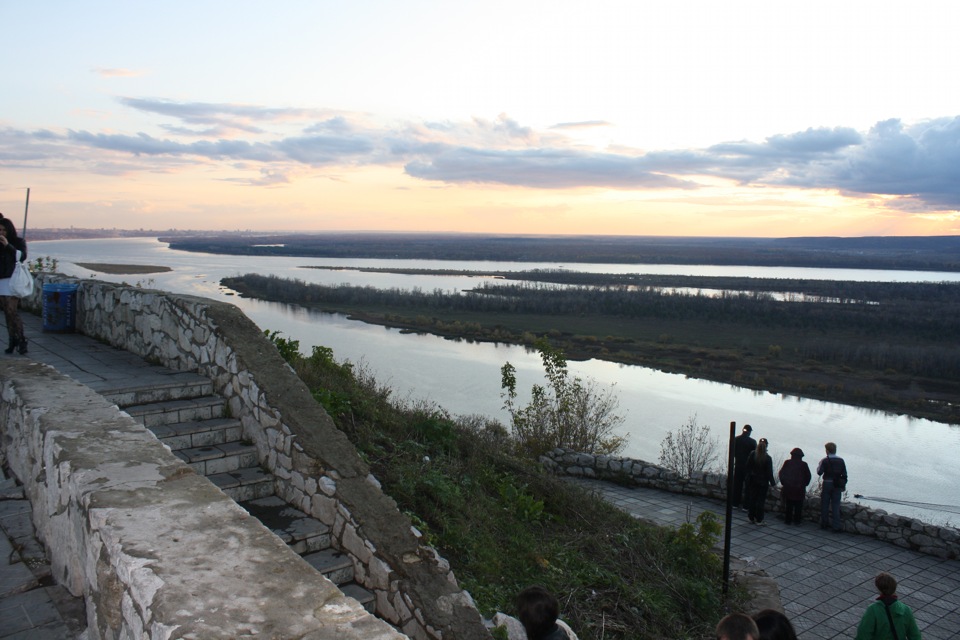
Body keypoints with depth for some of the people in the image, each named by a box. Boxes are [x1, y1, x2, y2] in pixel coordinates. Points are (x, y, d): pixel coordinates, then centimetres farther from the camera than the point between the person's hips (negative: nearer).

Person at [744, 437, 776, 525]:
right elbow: (769, 472, -9)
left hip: (752, 481, 3)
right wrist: (772, 483, 1)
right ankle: (759, 520, 8)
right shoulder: (768, 458, -14)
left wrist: (748, 478, 12)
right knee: (761, 500, 5)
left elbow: (748, 468, 0)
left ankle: (751, 518, 19)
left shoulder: (752, 455, -7)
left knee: (752, 499, 12)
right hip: (763, 482, -2)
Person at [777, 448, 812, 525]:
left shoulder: (787, 463, -3)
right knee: (798, 506, 9)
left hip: (788, 488, 1)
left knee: (789, 505, 10)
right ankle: (797, 520, 12)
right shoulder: (804, 464, -5)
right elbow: (808, 476, 1)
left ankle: (788, 520, 13)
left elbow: (781, 474, 0)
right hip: (800, 489, -1)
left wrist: (784, 483, 12)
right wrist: (804, 484, 14)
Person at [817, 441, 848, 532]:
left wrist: (818, 466, 11)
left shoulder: (824, 460, -10)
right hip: (837, 485, 2)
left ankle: (824, 523, 19)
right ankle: (836, 526, -2)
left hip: (827, 484, -2)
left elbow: (819, 472, -7)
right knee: (835, 505, 3)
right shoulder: (841, 460, 0)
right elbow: (844, 474, 4)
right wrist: (843, 485, 12)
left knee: (825, 504, 10)